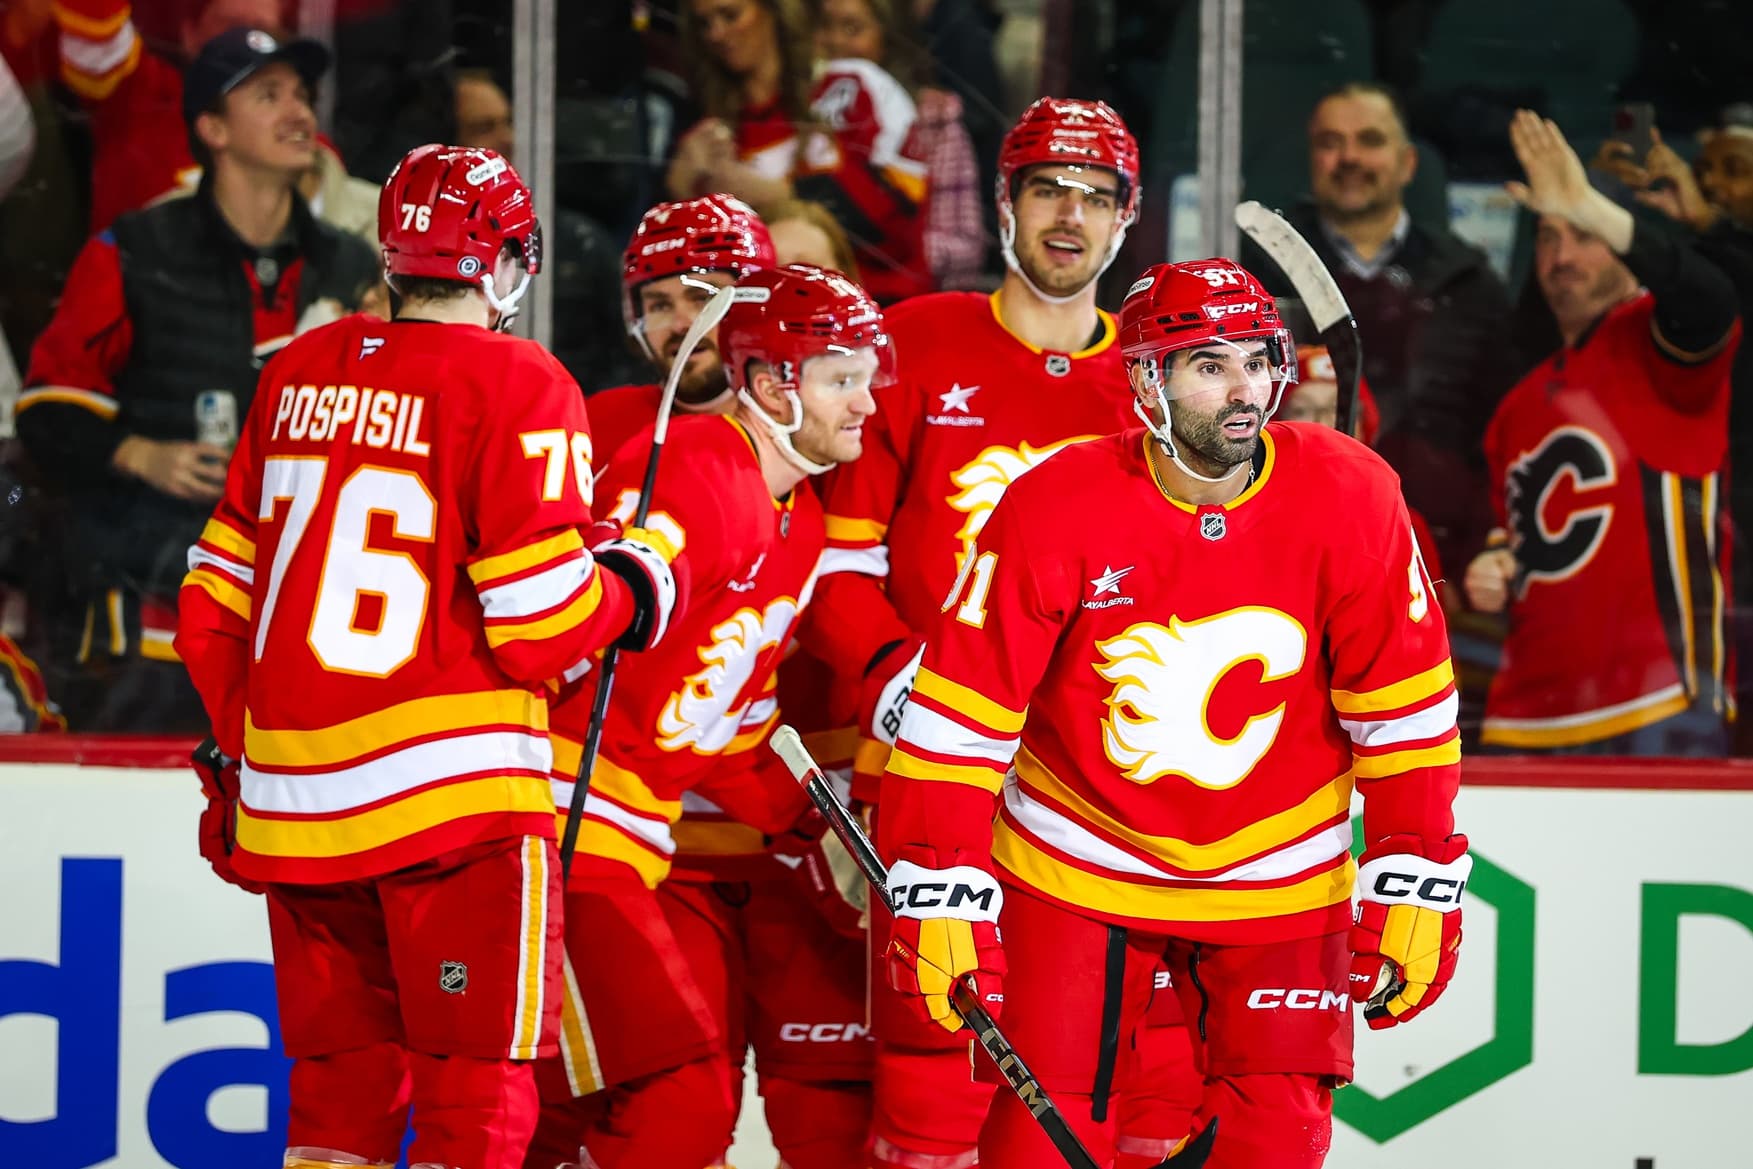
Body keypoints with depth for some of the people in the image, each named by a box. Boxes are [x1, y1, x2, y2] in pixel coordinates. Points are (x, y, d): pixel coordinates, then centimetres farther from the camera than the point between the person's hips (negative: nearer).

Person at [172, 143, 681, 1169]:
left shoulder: (298, 374, 10)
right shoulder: (517, 386, -9)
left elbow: (218, 601, 14)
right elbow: (540, 627, -12)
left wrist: (245, 746, 27)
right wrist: (636, 591, 8)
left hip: (295, 803, 6)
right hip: (453, 795, -6)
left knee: (341, 1086, 14)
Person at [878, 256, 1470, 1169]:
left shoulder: (1348, 497, -13)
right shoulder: (1058, 510, -18)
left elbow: (1403, 709, -5)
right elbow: (961, 711, -14)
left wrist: (1415, 886, -6)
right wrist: (939, 892, -17)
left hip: (1277, 879, 1)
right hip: (1078, 870, -1)